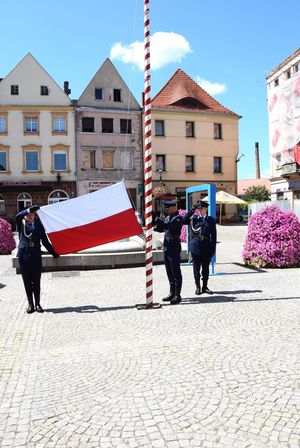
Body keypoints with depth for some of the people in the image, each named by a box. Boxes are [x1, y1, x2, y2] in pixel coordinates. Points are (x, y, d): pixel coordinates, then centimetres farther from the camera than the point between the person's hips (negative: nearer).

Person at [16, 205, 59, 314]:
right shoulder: (21, 224, 5)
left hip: (36, 256, 0)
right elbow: (18, 216, -19)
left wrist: (54, 253, 2)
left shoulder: (38, 225, 6)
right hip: (24, 255, 0)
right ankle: (30, 304, 15)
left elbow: (45, 241, 7)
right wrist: (29, 209, -27)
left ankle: (37, 304, 14)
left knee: (36, 281, 4)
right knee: (27, 281, 6)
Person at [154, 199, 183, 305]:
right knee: (169, 272, 14)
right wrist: (155, 226, 0)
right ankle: (172, 293, 23)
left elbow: (167, 226, -26)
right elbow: (162, 228, 19)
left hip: (174, 248, -9)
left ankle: (177, 295, 3)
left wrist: (156, 219, -29)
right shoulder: (168, 217, 15)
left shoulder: (178, 218, -12)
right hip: (166, 248, 9)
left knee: (176, 272, -3)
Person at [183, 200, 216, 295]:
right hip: (195, 247, 0)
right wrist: (192, 210, -11)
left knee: (205, 268, 10)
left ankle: (205, 287, 22)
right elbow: (184, 220, -12)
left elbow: (213, 235, 3)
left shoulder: (210, 220, 5)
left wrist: (213, 249, -2)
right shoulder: (193, 218, 5)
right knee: (196, 268, 5)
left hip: (206, 248, 1)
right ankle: (198, 287, 17)